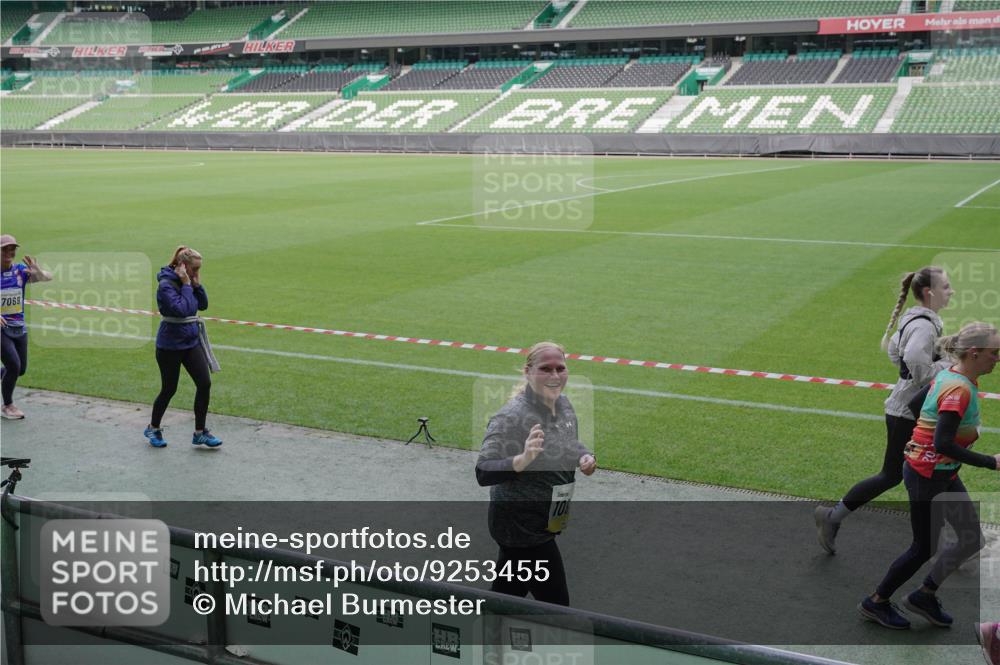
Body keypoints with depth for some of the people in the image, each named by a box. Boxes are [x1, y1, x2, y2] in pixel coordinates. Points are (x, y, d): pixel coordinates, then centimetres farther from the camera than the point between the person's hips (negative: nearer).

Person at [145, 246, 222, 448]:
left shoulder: (188, 281, 4)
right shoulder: (166, 285, -18)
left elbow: (203, 305, 4)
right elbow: (181, 309, -28)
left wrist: (197, 284, -6)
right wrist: (186, 285, -22)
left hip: (191, 342, 7)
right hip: (170, 346, -7)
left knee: (205, 383, -3)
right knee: (169, 389, 6)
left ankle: (200, 433, 7)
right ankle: (153, 428, 30)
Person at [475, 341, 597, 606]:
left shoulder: (563, 405, 3)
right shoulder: (511, 416, -24)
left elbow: (570, 444, 21)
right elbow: (483, 473, -29)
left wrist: (584, 456, -2)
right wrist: (522, 460, -45)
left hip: (544, 524, 8)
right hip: (520, 526, -8)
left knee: (506, 595, 22)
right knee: (555, 604, -1)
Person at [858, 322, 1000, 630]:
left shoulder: (948, 375, 2)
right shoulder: (959, 390, -25)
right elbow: (943, 445, -31)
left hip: (944, 474, 9)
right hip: (928, 476, -9)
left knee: (972, 539, 12)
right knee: (923, 548, 5)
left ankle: (925, 595, 24)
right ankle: (876, 602, 23)